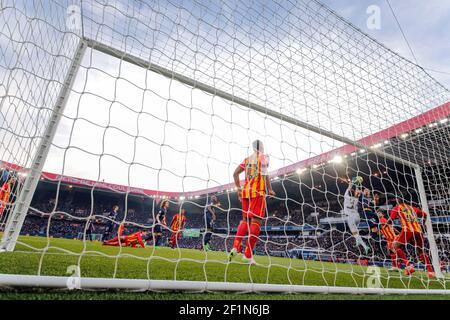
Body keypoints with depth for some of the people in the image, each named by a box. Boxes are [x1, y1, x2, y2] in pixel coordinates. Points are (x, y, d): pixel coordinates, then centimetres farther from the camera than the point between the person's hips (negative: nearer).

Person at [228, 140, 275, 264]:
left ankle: (235, 248, 3)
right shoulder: (264, 157, 3)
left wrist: (238, 188, 16)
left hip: (246, 191, 6)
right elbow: (264, 173, -13)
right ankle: (248, 255, -5)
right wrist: (270, 190, -11)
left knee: (245, 219, 14)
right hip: (258, 192, -5)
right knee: (256, 221, -4)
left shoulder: (247, 159, 17)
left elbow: (235, 173, 11)